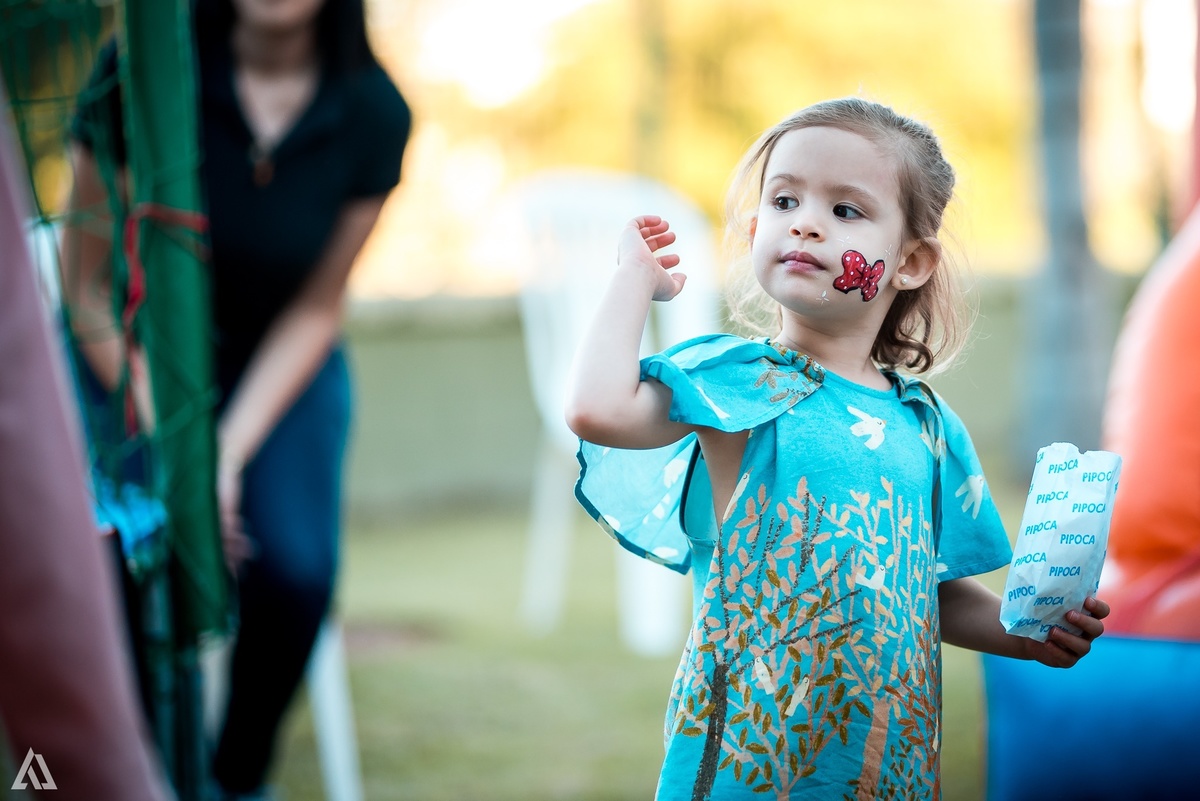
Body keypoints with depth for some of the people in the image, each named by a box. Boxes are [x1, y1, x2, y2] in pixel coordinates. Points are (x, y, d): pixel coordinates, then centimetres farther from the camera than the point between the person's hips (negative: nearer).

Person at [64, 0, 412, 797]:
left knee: (294, 566, -23)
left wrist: (229, 455, -16)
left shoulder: (374, 112, -16)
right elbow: (89, 282, -12)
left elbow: (314, 309, -6)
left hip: (280, 368, 1)